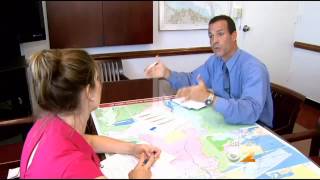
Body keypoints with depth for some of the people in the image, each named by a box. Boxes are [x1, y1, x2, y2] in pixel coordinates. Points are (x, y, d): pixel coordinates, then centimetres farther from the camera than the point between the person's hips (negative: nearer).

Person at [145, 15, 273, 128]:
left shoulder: (254, 69, -24)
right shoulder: (214, 61, -1)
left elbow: (250, 112, -37)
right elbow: (191, 80, 10)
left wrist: (209, 98, -48)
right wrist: (167, 73, -8)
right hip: (225, 120, 6)